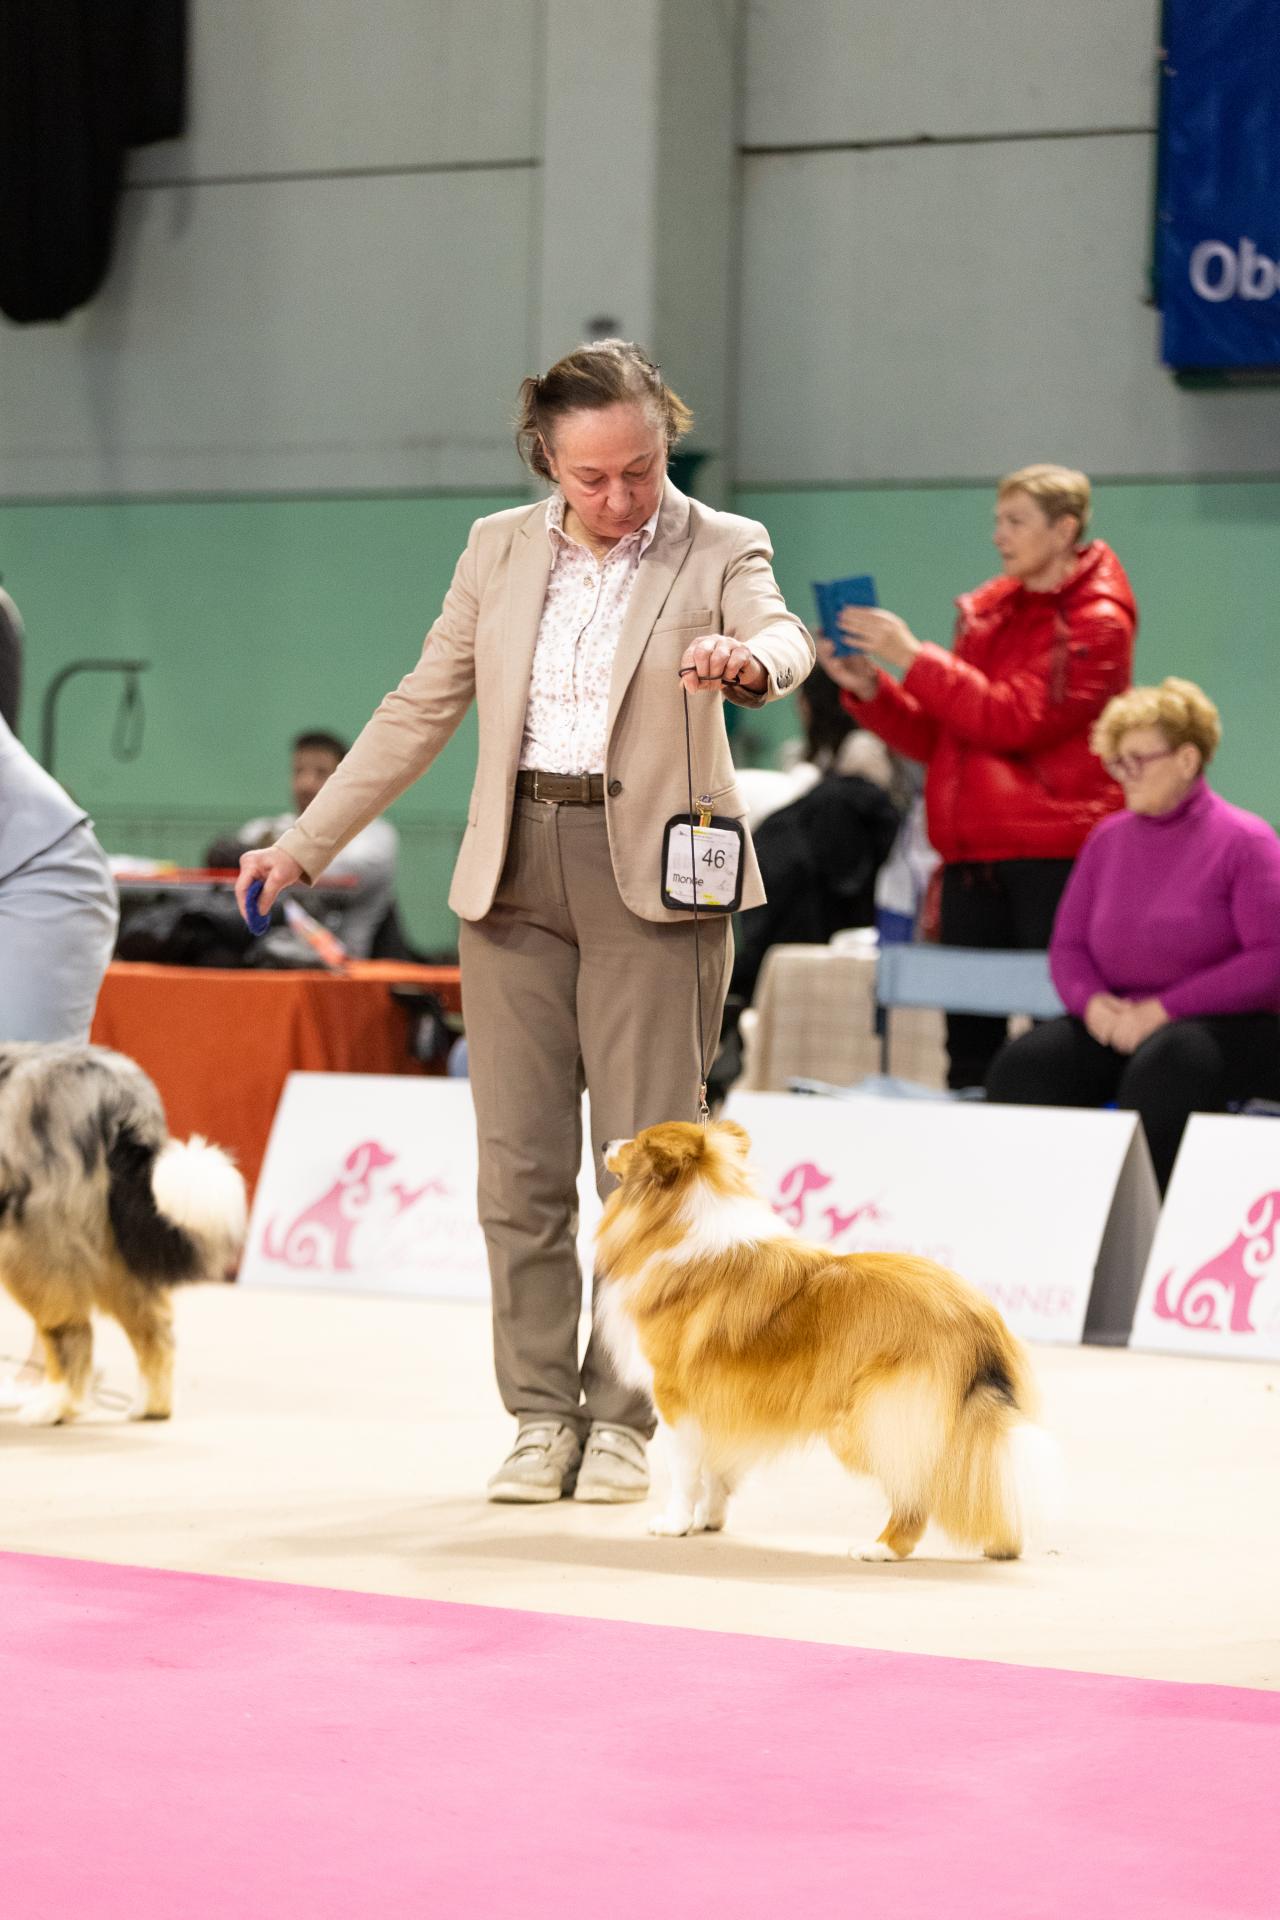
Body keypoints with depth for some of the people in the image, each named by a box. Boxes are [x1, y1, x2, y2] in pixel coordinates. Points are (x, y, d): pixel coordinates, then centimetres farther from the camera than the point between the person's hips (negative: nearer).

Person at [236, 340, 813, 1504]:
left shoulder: (719, 548, 0)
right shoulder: (502, 549, 10)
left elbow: (781, 638, -20)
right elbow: (422, 709, 14)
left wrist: (747, 658, -45)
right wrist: (307, 843, 11)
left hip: (652, 874, -3)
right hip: (517, 870, 3)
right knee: (519, 1159, 2)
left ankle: (625, 1418, 6)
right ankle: (542, 1414, 11)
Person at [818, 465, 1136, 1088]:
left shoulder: (1096, 622, -4)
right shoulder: (986, 611, 16)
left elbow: (1016, 719, -16)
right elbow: (934, 739, 18)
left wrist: (915, 657, -16)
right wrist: (866, 686, 2)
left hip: (1055, 855, -7)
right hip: (973, 857, 7)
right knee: (970, 1042, 6)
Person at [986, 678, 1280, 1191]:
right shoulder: (1108, 838, 13)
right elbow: (1067, 946, 15)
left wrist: (1163, 1010, -18)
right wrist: (1092, 1001, -9)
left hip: (1231, 1027, -5)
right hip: (1119, 1024, 5)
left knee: (1161, 1065, -40)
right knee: (1022, 1065, -23)